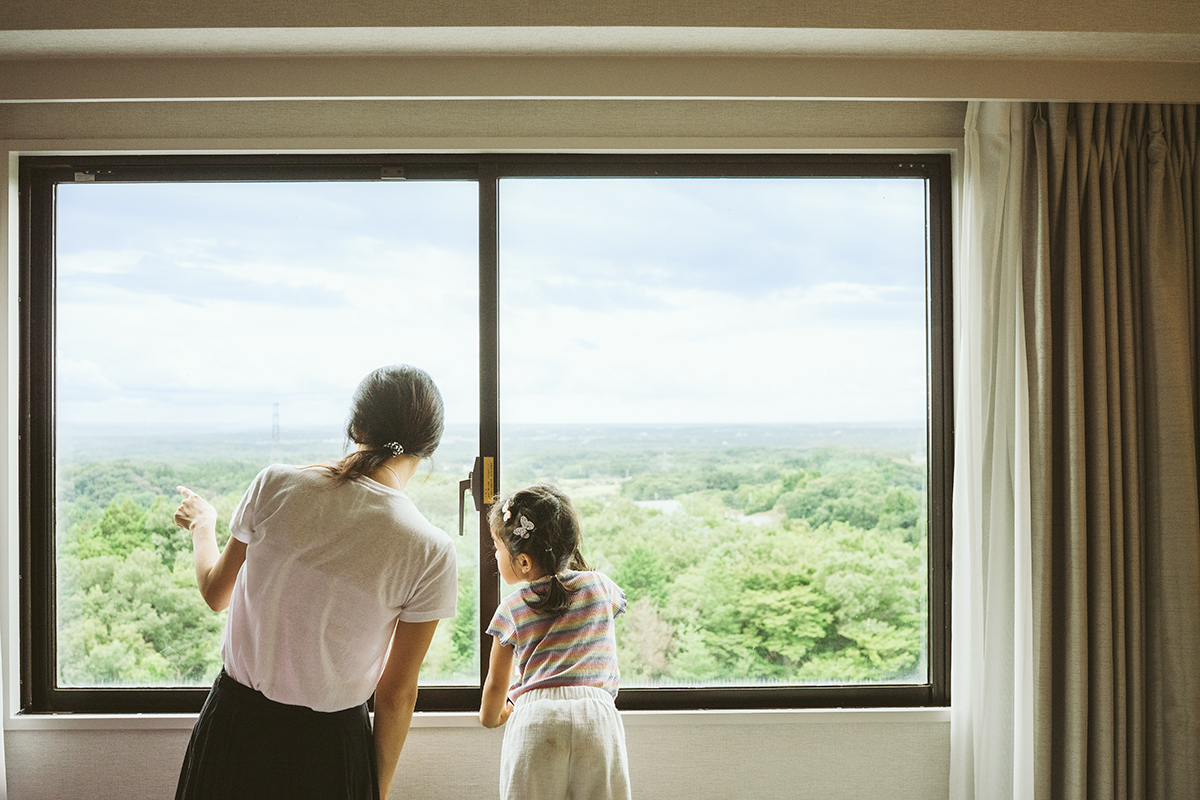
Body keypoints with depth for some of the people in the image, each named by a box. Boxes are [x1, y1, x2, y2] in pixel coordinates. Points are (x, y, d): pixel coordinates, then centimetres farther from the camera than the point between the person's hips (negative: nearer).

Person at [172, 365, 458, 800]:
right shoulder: (430, 551, -17)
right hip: (329, 747, -2)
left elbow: (216, 593, 5)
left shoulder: (276, 485, -12)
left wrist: (202, 525, 25)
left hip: (233, 726, 2)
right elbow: (396, 695, -9)